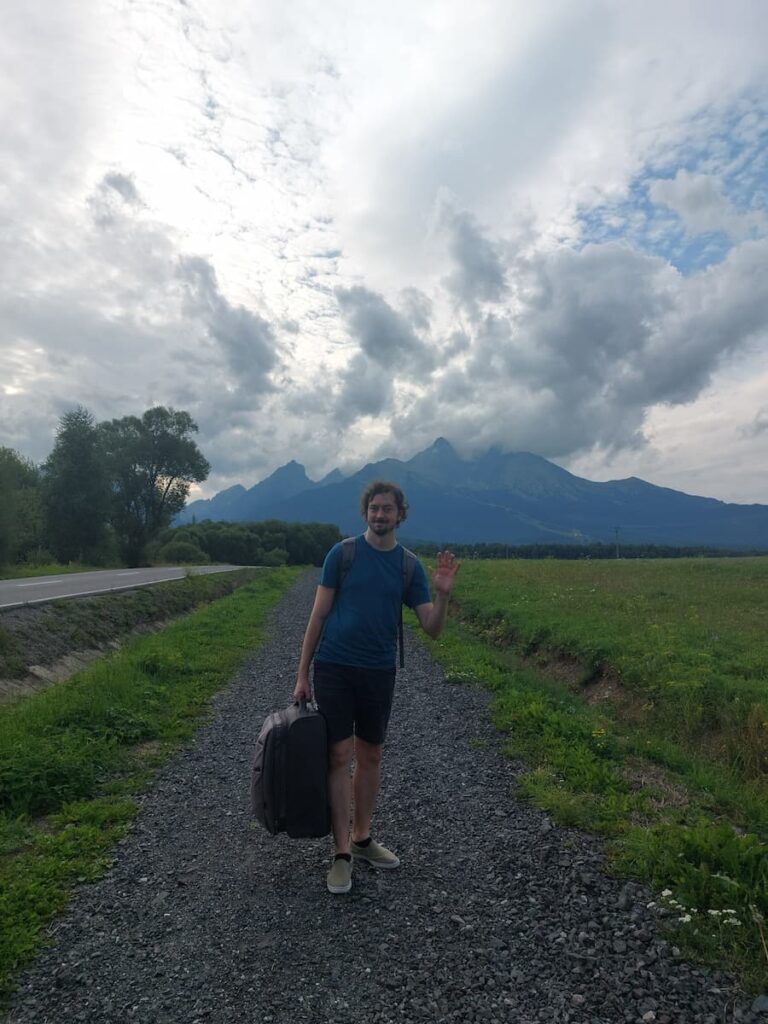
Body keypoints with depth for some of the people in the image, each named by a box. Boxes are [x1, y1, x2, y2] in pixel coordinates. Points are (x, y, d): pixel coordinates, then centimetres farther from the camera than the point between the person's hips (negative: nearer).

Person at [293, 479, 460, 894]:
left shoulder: (410, 567, 2)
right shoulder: (342, 554, -5)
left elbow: (432, 628, -2)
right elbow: (318, 614, -3)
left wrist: (443, 594, -21)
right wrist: (302, 675, -3)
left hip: (379, 673, 3)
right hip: (334, 670, -3)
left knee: (370, 756, 13)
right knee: (340, 757, -1)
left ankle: (362, 838, 32)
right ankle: (342, 855, 13)